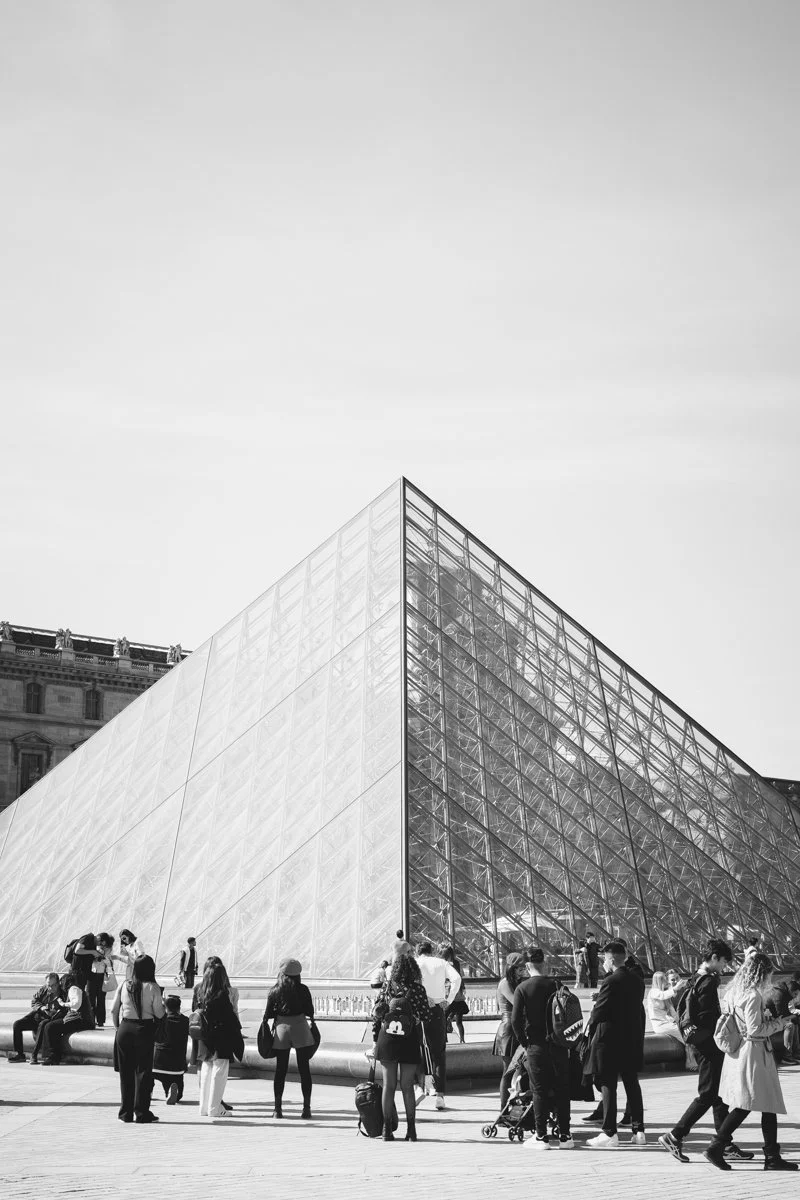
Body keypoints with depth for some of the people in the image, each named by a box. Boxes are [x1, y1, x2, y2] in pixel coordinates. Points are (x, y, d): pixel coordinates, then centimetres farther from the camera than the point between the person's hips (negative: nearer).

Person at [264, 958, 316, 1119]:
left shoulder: (275, 991, -2)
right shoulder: (302, 989, -5)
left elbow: (268, 1015, 0)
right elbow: (310, 1012, -2)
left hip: (282, 1028, 1)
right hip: (300, 1028, -1)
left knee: (280, 1070, 10)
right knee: (304, 1069, 5)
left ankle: (278, 1108, 11)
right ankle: (306, 1108, 4)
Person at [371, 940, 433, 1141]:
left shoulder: (386, 987, 0)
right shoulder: (417, 988, -7)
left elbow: (376, 1015, 1)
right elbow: (426, 1016, -3)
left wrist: (375, 1040, 8)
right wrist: (434, 1008, 18)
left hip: (387, 1040, 1)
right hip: (409, 1042, -1)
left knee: (388, 1085, 8)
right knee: (407, 1086, 7)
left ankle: (387, 1130, 10)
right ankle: (411, 1130, 8)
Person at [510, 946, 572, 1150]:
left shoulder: (523, 988, -8)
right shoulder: (556, 984, -1)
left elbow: (516, 1020, -12)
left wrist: (525, 1043, 1)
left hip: (536, 1045, -2)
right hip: (558, 1044, 2)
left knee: (539, 1091, 6)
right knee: (562, 1089, 11)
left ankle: (541, 1137, 8)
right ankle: (565, 1135, 14)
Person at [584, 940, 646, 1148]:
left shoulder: (611, 981, -17)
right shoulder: (637, 981, 7)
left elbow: (599, 1011, -15)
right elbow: (639, 1010, 10)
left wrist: (589, 1029, 1)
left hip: (609, 1039, -7)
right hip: (632, 1040, 7)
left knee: (608, 1085, -1)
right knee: (632, 1085, 14)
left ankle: (609, 1133, 0)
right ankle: (638, 1130, 17)